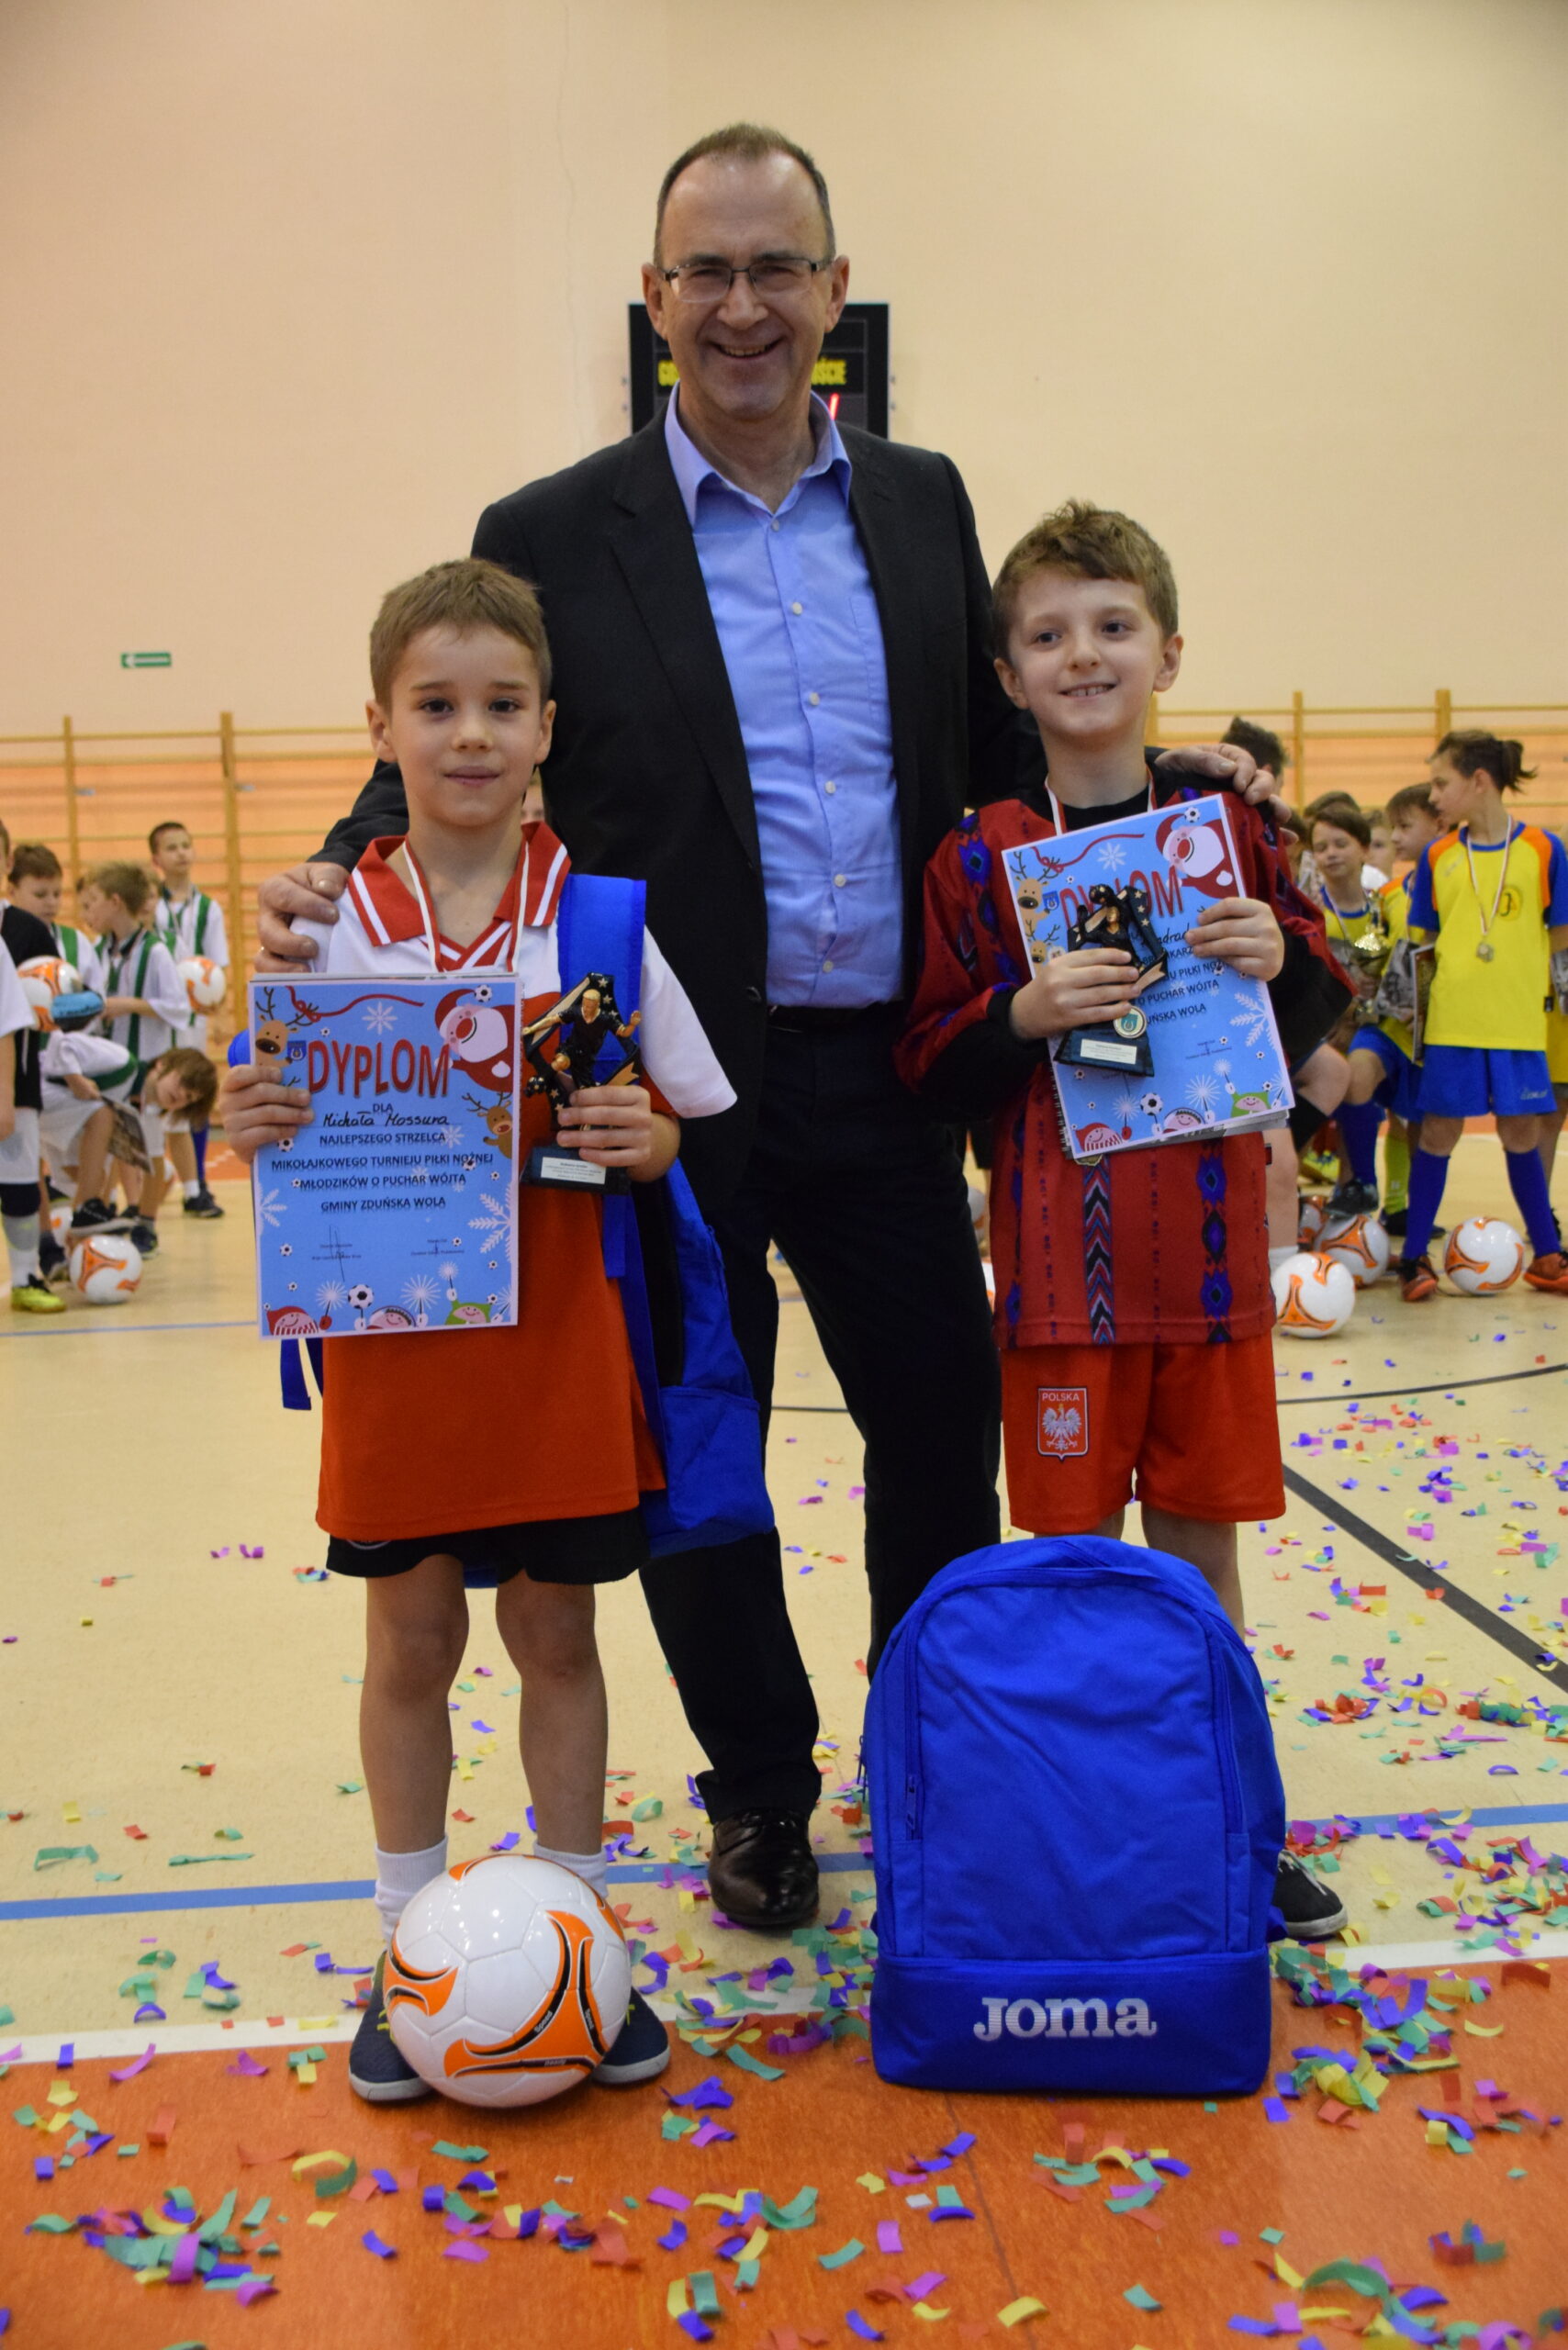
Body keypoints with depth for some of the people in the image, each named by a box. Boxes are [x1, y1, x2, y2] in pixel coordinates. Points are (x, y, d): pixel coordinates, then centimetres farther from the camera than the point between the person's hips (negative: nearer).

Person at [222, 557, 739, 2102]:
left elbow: (693, 1129, 3)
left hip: (557, 1339, 0)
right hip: (395, 1341, 1)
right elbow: (290, 1139, 5)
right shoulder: (332, 929, -1)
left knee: (555, 1635, 11)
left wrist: (645, 1138, -18)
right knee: (410, 1641, 12)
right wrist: (252, 1129, -16)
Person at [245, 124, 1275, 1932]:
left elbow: (994, 752, 15)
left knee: (944, 1422, 12)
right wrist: (334, 884, -20)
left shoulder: (922, 502, 10)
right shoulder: (550, 539, -1)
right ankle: (759, 1794, 32)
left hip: (881, 1074, 3)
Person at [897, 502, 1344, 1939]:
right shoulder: (977, 860, -3)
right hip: (1062, 1265, -2)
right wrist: (1024, 1014, -22)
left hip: (1210, 1256, 2)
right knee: (1070, 1551, 7)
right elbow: (928, 1072, -5)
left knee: (1201, 1540, 13)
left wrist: (1278, 959, -10)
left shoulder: (1228, 827, 5)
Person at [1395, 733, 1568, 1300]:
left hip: (1518, 1022, -1)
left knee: (1521, 1135, 7)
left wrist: (1511, 966, -7)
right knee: (1439, 1131, 3)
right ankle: (1414, 1257, 13)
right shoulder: (1437, 858, 4)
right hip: (1450, 1020, 1)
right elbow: (1421, 942, 8)